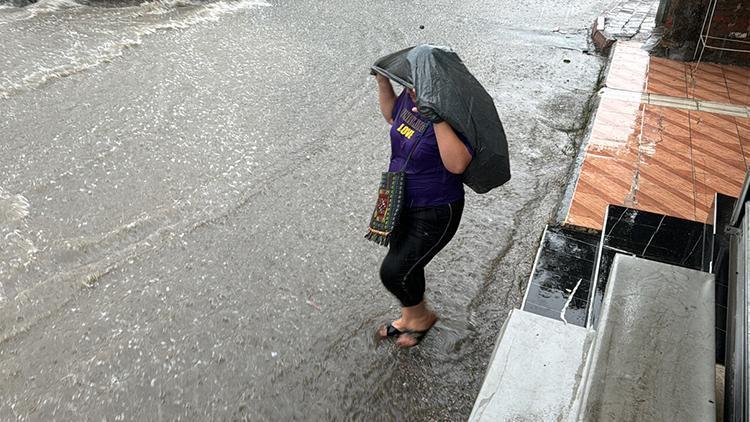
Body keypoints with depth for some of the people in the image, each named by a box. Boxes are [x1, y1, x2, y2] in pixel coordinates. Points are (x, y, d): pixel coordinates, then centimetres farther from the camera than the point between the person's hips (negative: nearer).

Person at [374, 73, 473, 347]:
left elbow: (457, 164, -41)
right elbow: (392, 114, 19)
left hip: (435, 213, -8)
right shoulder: (409, 97, -3)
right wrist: (383, 82, 5)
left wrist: (437, 118, -45)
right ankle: (411, 317, 48)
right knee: (406, 265, 22)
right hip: (402, 203, 8)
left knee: (394, 271, -4)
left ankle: (421, 317, 27)